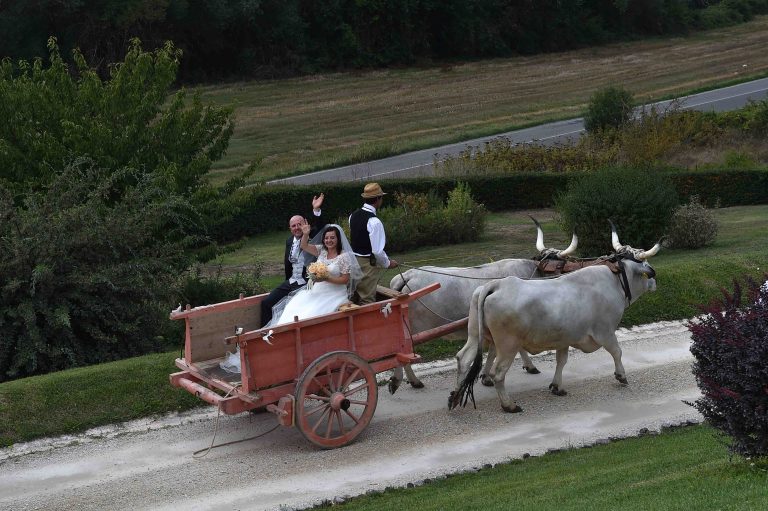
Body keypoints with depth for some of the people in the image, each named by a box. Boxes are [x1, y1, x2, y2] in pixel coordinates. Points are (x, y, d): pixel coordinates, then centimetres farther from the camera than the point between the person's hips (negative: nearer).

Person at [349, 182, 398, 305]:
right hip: (369, 263, -8)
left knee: (356, 297, 18)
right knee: (367, 299, 2)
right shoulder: (374, 222, -21)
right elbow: (377, 251, -23)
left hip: (354, 259, 8)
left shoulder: (353, 216, 3)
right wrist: (388, 263, -5)